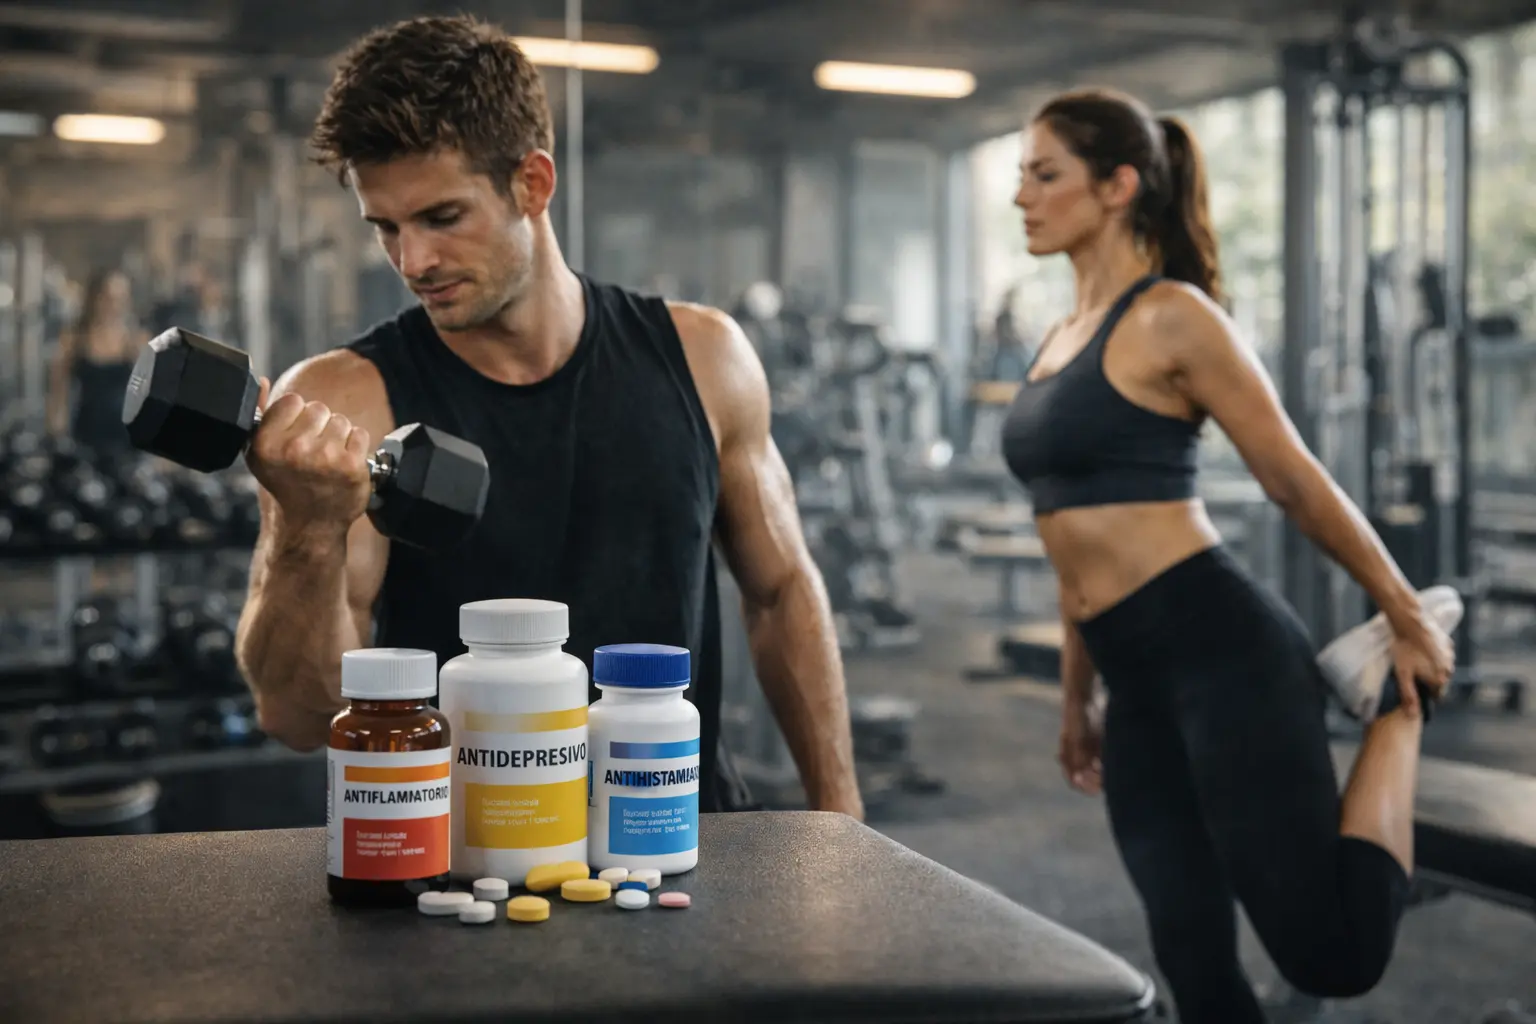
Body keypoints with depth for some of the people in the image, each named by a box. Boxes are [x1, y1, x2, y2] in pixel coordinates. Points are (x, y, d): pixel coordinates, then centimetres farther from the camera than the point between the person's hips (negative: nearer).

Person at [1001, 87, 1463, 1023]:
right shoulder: (1062, 338, 16)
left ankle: (1397, 696, 13)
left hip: (1220, 647, -8)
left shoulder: (1172, 317, -9)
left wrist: (1409, 620, 0)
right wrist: (1077, 699, 23)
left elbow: (1297, 480, -6)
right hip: (1139, 680, 8)